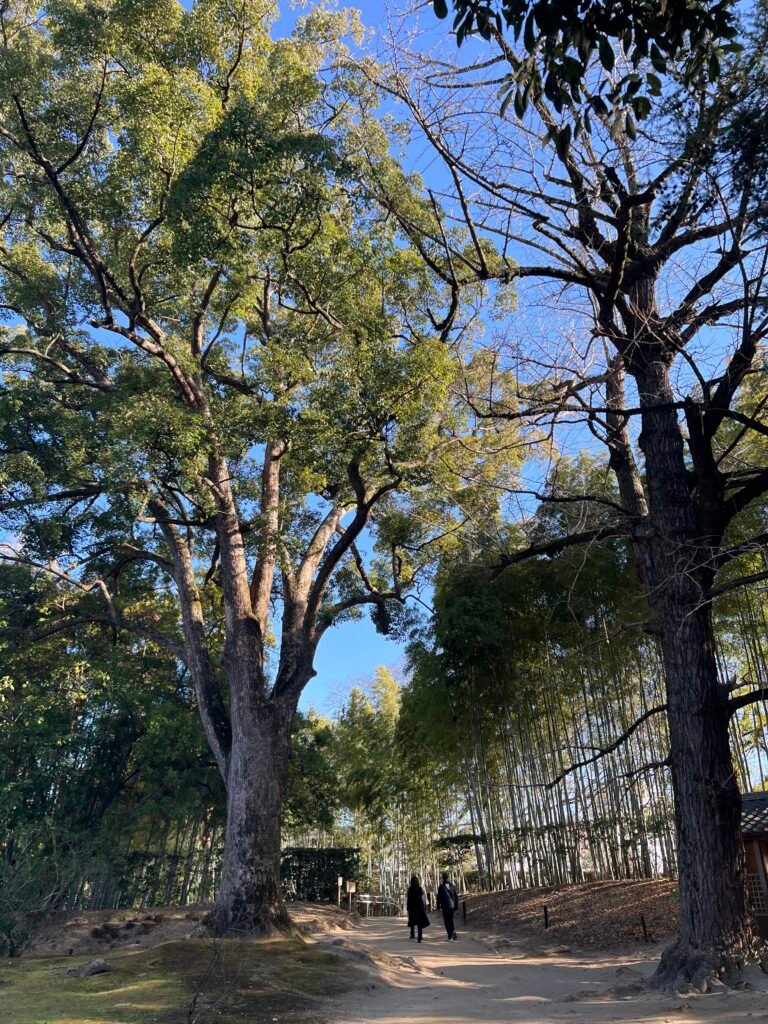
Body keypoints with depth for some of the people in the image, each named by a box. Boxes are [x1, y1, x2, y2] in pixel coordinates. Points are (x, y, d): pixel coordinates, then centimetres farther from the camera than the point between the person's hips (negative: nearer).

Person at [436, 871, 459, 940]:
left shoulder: (441, 887, -7)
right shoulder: (452, 886, 3)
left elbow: (439, 897, -5)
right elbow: (456, 896, 7)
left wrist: (438, 906, 5)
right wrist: (456, 906, 13)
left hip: (445, 906, -4)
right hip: (452, 906, 4)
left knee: (447, 921, 2)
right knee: (451, 920, 20)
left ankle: (450, 937, -5)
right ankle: (453, 931, 1)